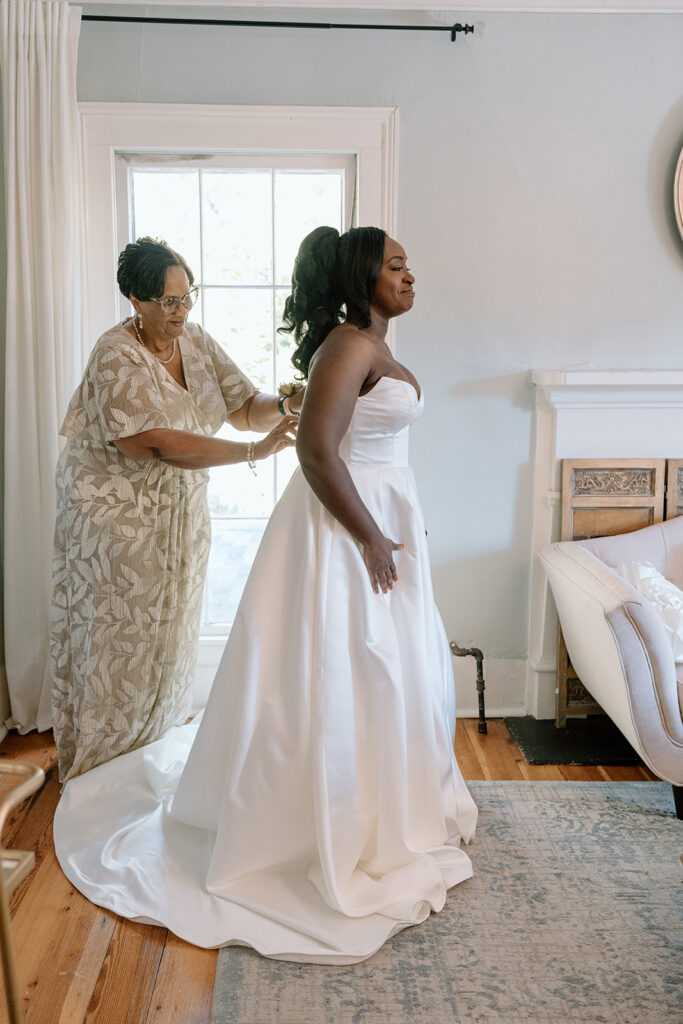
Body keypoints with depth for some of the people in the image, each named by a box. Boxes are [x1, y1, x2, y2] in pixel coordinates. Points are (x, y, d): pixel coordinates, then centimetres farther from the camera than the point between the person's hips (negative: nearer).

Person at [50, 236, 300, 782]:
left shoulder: (196, 340, 1)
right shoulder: (117, 356, -21)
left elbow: (243, 406, -1)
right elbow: (162, 445, -30)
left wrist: (287, 406, -23)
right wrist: (254, 451, -31)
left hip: (181, 509, 7)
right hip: (117, 508, -7)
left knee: (170, 629, 15)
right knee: (118, 635, 3)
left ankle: (155, 744, 34)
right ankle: (97, 769, 22)